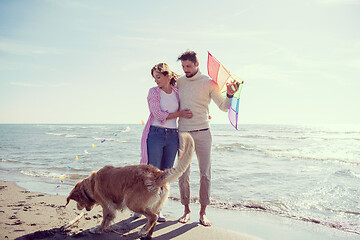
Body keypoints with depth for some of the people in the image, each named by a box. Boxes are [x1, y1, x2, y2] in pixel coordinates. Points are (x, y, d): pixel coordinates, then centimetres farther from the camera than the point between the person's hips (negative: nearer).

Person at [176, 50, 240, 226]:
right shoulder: (179, 82, 9)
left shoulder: (208, 83, -1)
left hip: (202, 133, -2)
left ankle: (203, 212, 14)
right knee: (183, 174, 3)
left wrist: (230, 95, -20)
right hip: (183, 133, 2)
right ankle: (186, 210, 18)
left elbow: (223, 107, -3)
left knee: (205, 174, 1)